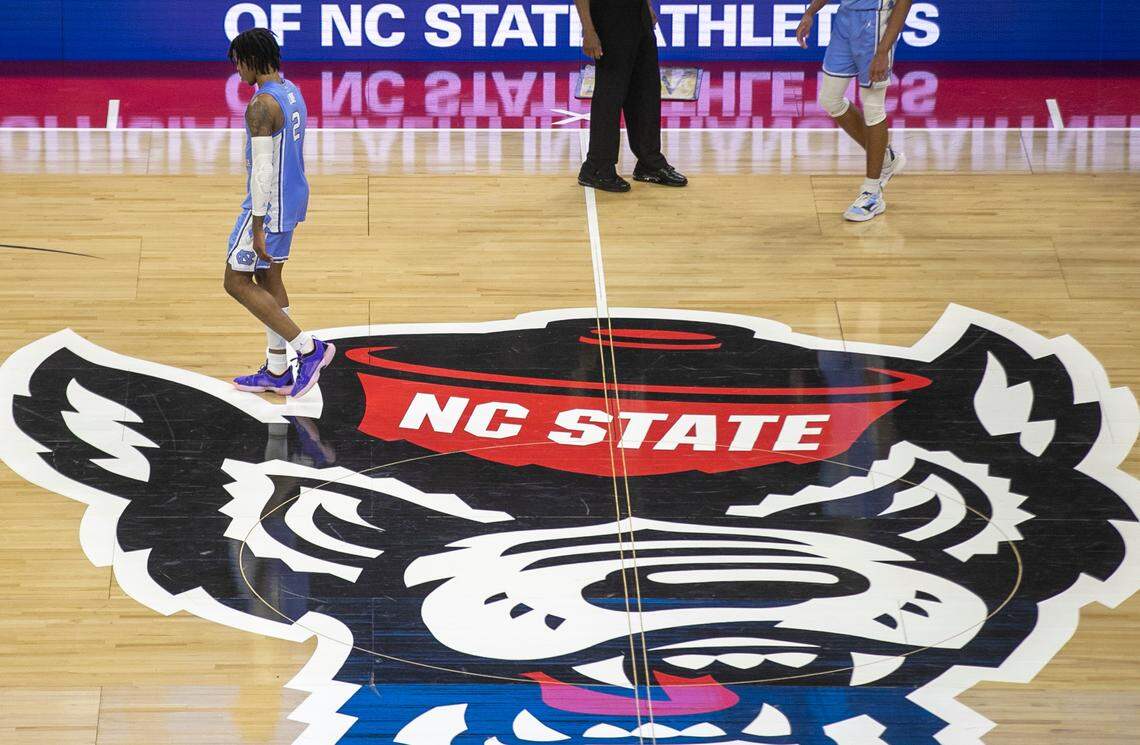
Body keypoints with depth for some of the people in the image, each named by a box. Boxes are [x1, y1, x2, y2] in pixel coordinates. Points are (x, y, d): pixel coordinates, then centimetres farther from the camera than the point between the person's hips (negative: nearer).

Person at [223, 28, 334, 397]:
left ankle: (307, 348, -4)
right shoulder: (291, 92, 8)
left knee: (237, 281, 0)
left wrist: (257, 228, -23)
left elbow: (262, 169, -25)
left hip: (269, 203, -10)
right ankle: (277, 370, 21)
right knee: (268, 279, 17)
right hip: (292, 197, 10)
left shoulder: (262, 105, -23)